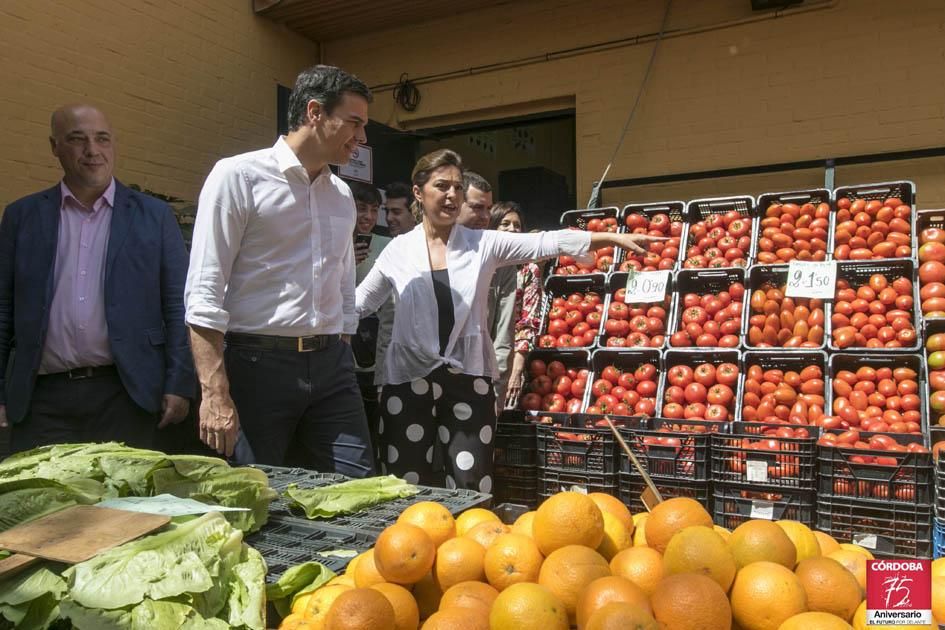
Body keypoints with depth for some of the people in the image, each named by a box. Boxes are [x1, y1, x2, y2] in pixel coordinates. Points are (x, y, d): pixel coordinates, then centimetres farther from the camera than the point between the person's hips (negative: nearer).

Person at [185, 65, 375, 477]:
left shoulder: (342, 195, 15)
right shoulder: (239, 175, -4)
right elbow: (204, 294, -10)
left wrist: (342, 360, 14)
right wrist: (215, 396, -17)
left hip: (331, 366, 6)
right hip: (258, 364, -5)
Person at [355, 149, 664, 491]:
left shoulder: (483, 244, 3)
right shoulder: (398, 250, 4)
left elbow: (544, 242, -6)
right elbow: (358, 301, 14)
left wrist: (614, 237, -13)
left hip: (468, 378, 0)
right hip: (409, 379, 0)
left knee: (471, 490, 1)